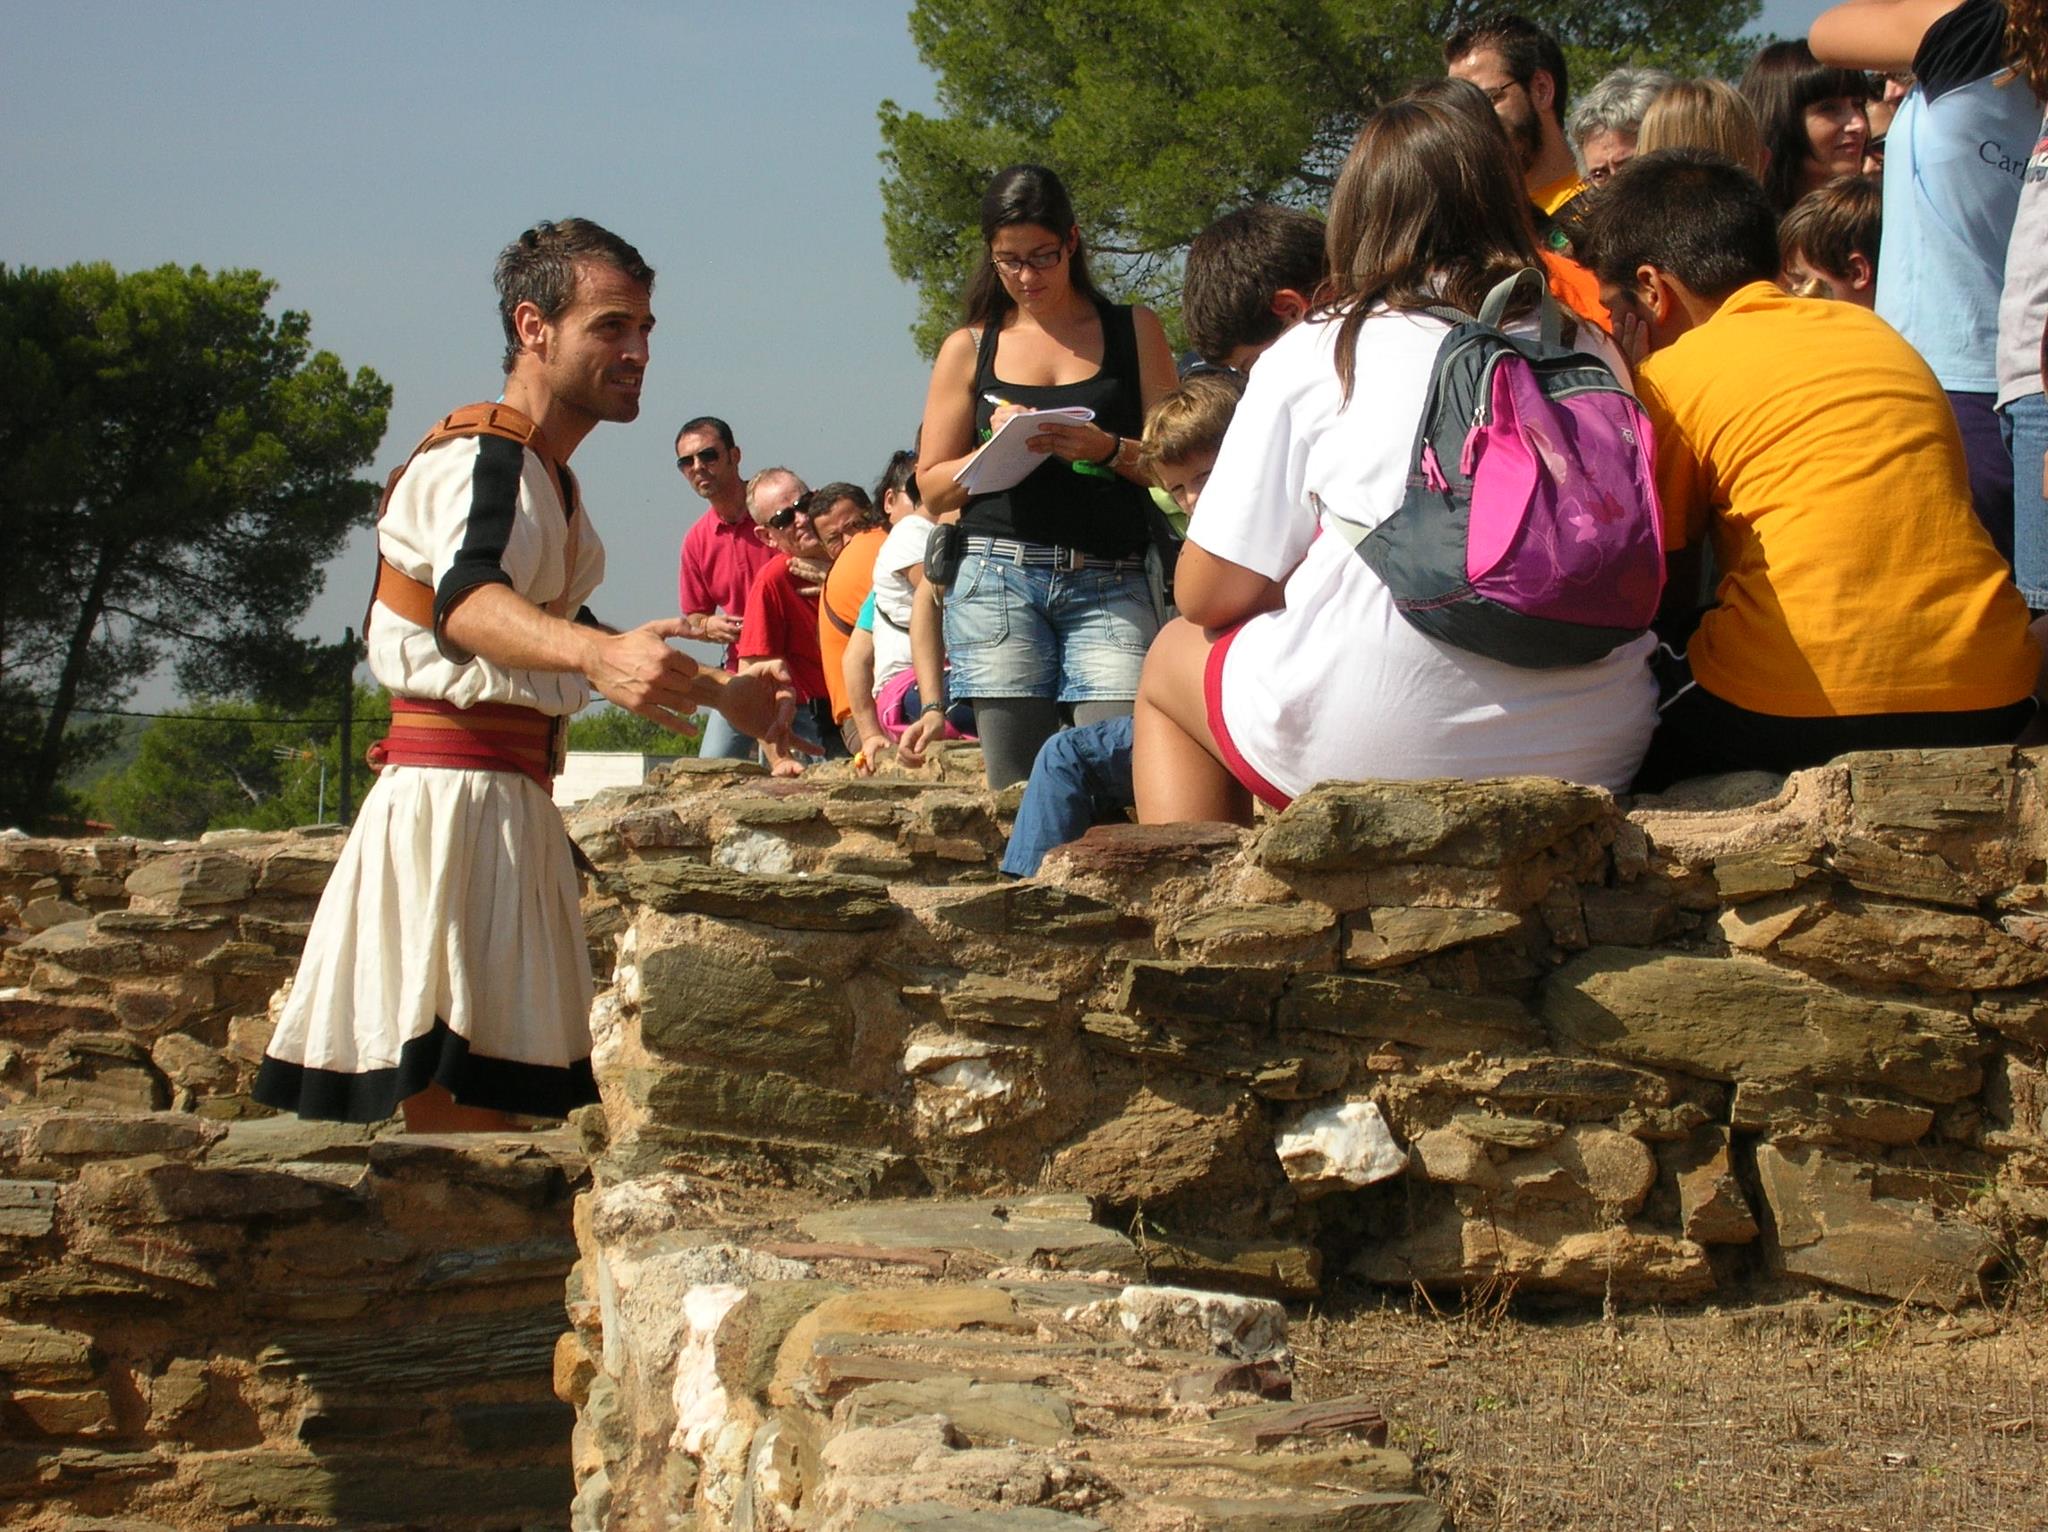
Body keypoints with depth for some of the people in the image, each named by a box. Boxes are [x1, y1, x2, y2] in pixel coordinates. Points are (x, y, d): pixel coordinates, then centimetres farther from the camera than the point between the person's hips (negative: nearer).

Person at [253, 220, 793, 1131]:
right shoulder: (477, 460, -12)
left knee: (489, 1103, 11)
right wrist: (597, 652, -54)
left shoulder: (545, 479, 20)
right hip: (454, 796, -10)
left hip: (510, 799, 10)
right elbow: (466, 601, -34)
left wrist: (717, 693, 44)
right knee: (456, 1105, -16)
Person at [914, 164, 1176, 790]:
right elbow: (933, 485, 14)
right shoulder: (970, 348, 15)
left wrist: (1108, 450, -11)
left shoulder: (1134, 331, 13)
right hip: (999, 579, 1)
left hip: (1110, 585, -1)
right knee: (1015, 784, -6)